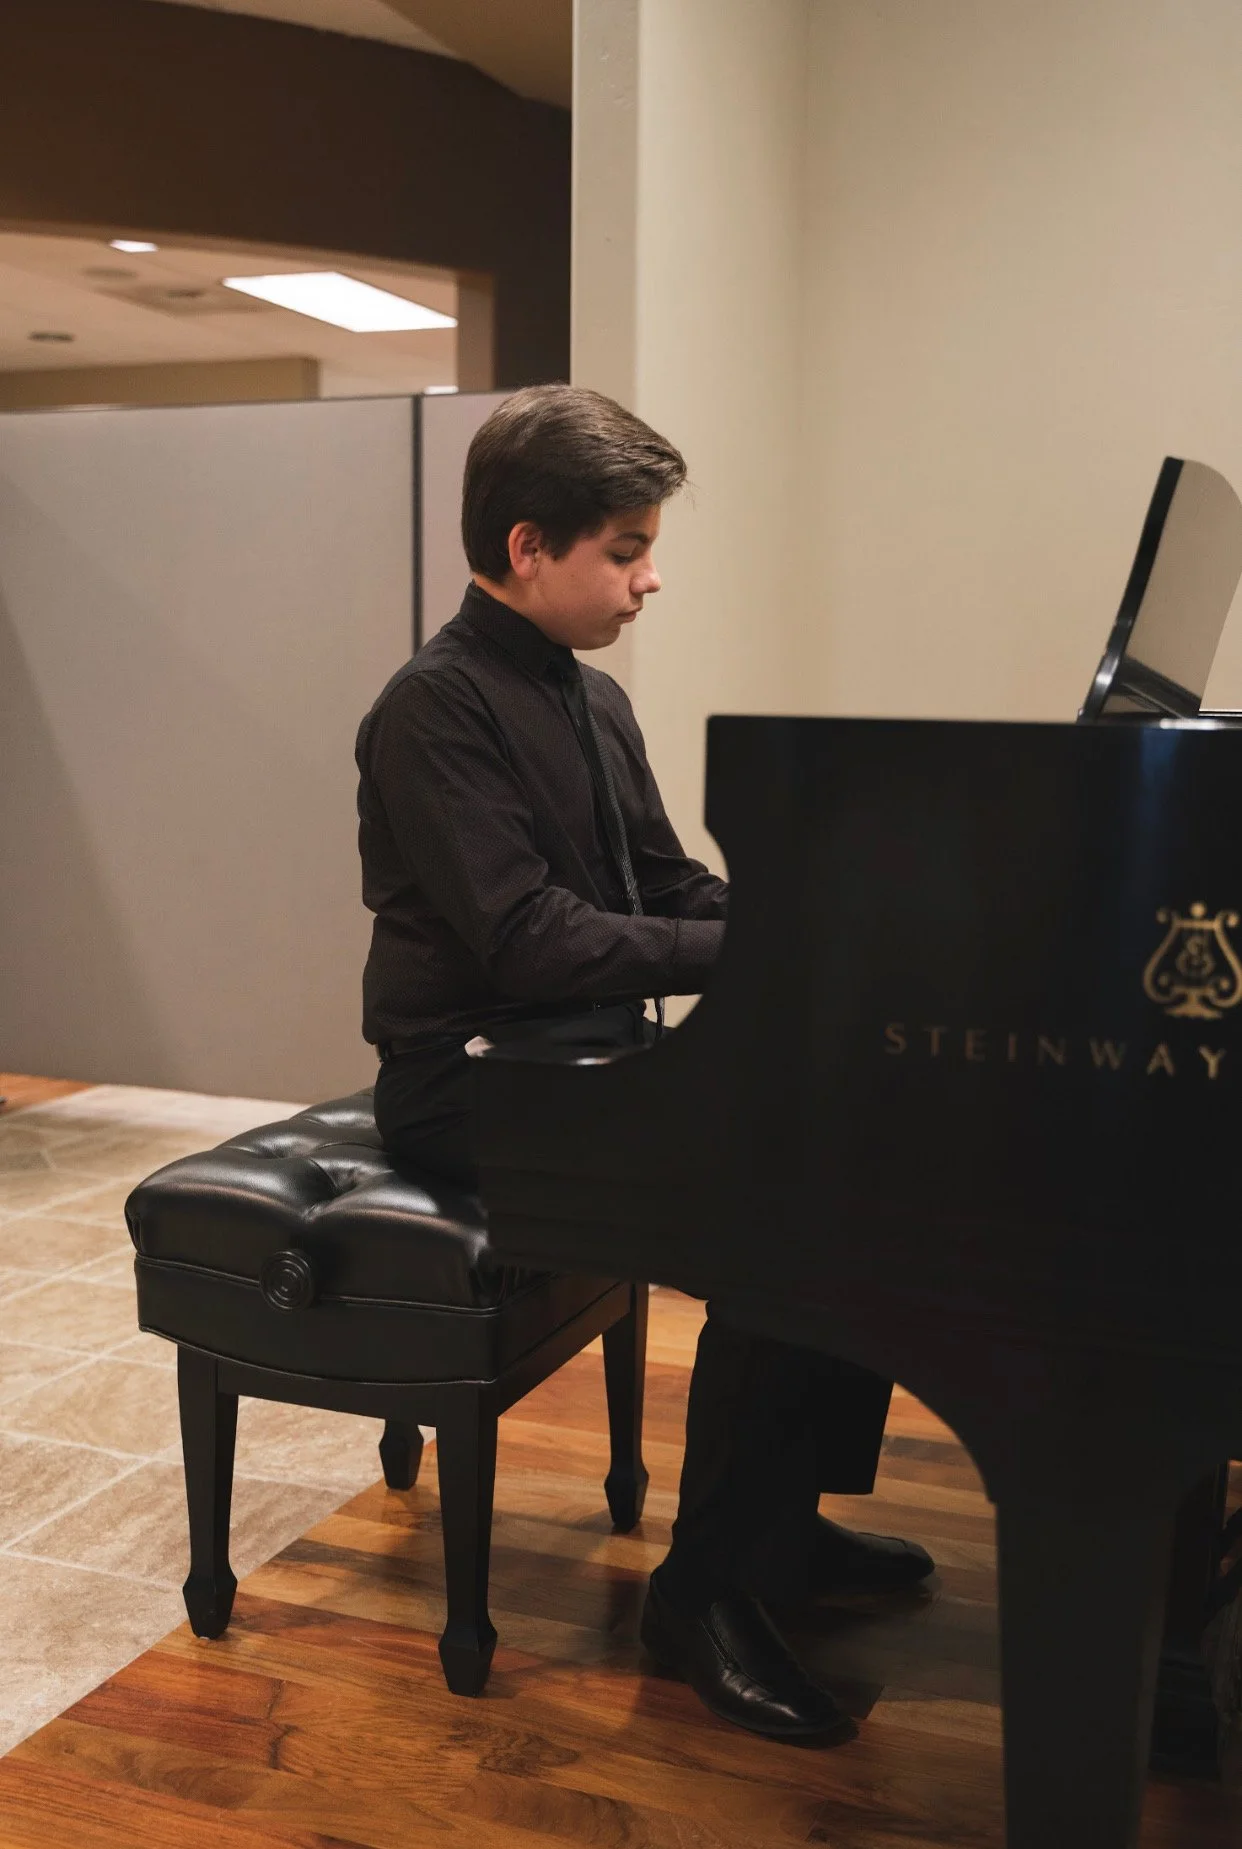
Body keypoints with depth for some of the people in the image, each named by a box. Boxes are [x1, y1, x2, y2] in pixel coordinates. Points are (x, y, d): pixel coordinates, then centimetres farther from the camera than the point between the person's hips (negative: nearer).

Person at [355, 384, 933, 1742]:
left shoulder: (591, 701, 13)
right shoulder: (437, 707, -15)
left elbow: (676, 891, 14)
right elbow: (528, 938, -25)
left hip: (593, 1055, 9)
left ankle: (787, 1517, 11)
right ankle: (704, 1589, -7)